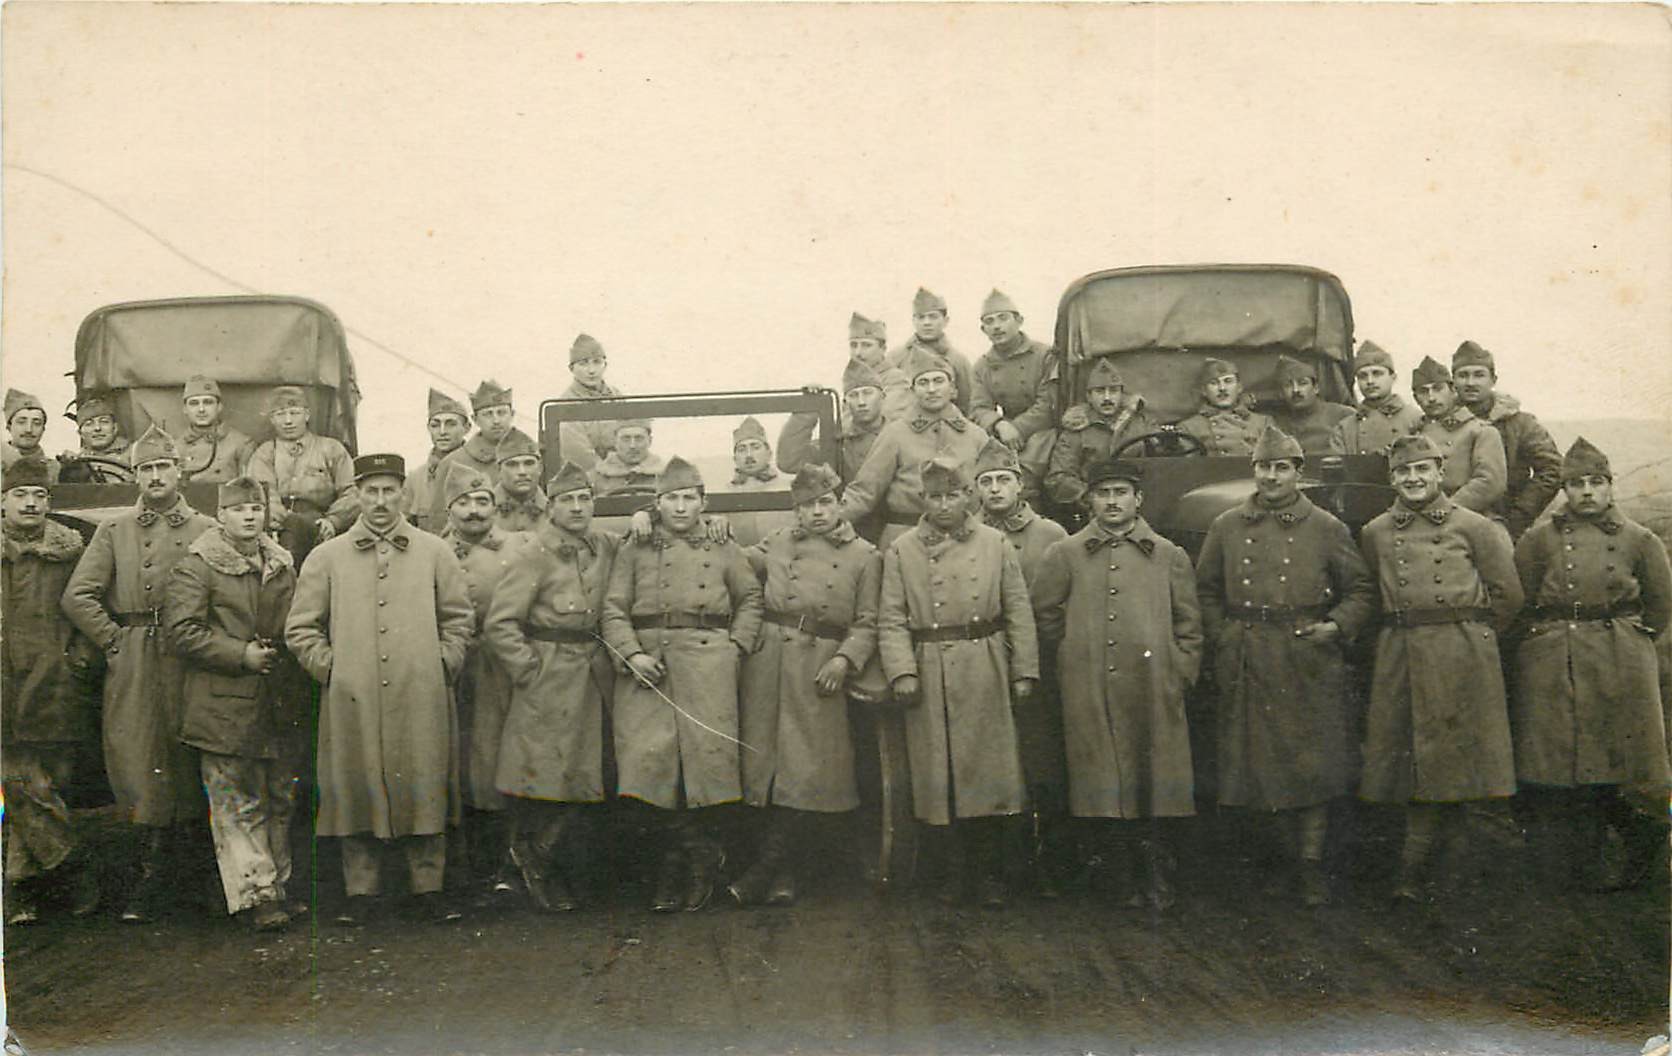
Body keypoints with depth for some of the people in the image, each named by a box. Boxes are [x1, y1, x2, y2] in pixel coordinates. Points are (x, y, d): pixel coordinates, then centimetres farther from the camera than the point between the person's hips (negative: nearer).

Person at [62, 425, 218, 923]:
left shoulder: (205, 531, 7)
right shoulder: (114, 531, 9)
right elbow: (77, 596, 2)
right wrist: (115, 640, -3)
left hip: (189, 661, 0)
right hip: (133, 669, 0)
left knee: (185, 760, 3)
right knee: (142, 760, -2)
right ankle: (156, 872, 5)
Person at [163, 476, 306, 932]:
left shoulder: (283, 566, 13)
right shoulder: (196, 567, -4)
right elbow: (182, 630, -13)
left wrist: (281, 656, 6)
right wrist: (241, 655, -16)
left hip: (280, 707, 6)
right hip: (225, 707, -6)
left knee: (280, 801, 11)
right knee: (237, 805, -4)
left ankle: (276, 886, 22)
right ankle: (254, 895, 0)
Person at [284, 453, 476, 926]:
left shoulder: (435, 552, 9)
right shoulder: (327, 558, 8)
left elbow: (459, 618, 14)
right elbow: (300, 628, 10)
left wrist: (442, 665, 4)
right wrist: (331, 669, 1)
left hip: (421, 700, 0)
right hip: (352, 701, 0)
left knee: (425, 791, 2)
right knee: (356, 792, 3)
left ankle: (428, 887, 13)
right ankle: (360, 892, 13)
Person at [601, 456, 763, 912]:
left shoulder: (723, 550, 14)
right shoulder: (634, 552, 13)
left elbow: (750, 598, 18)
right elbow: (614, 609, 7)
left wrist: (736, 648, 5)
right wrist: (631, 653, -9)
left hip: (707, 668, 0)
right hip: (647, 666, 0)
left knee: (703, 757, -6)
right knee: (653, 758, -9)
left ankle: (682, 865, 10)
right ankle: (702, 856, 7)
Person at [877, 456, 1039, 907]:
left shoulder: (995, 544, 5)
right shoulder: (901, 551, 4)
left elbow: (1018, 612, 5)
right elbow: (891, 619, 0)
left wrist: (1024, 671, 1)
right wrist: (901, 670, -12)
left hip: (985, 676, 0)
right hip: (929, 678, 0)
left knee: (989, 769, 1)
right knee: (940, 775, 5)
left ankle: (990, 874, 14)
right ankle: (954, 869, 19)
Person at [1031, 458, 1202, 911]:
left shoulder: (1169, 556, 8)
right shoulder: (1064, 554, 6)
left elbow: (1189, 627, 12)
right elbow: (1045, 613, 15)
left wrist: (1177, 678, 6)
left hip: (1153, 696, 0)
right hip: (1090, 699, 0)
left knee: (1155, 788, -1)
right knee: (1105, 789, 1)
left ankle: (1160, 884, 10)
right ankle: (1127, 881, 12)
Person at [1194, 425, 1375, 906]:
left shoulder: (1328, 529, 4)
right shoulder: (1226, 527, 8)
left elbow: (1361, 590, 9)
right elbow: (1206, 591, 14)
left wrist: (1336, 626, -6)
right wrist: (1224, 637, 3)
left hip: (1311, 664, -2)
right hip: (1247, 668, 2)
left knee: (1313, 765, -3)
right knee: (1258, 761, 3)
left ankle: (1312, 864, 5)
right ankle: (1297, 845, 19)